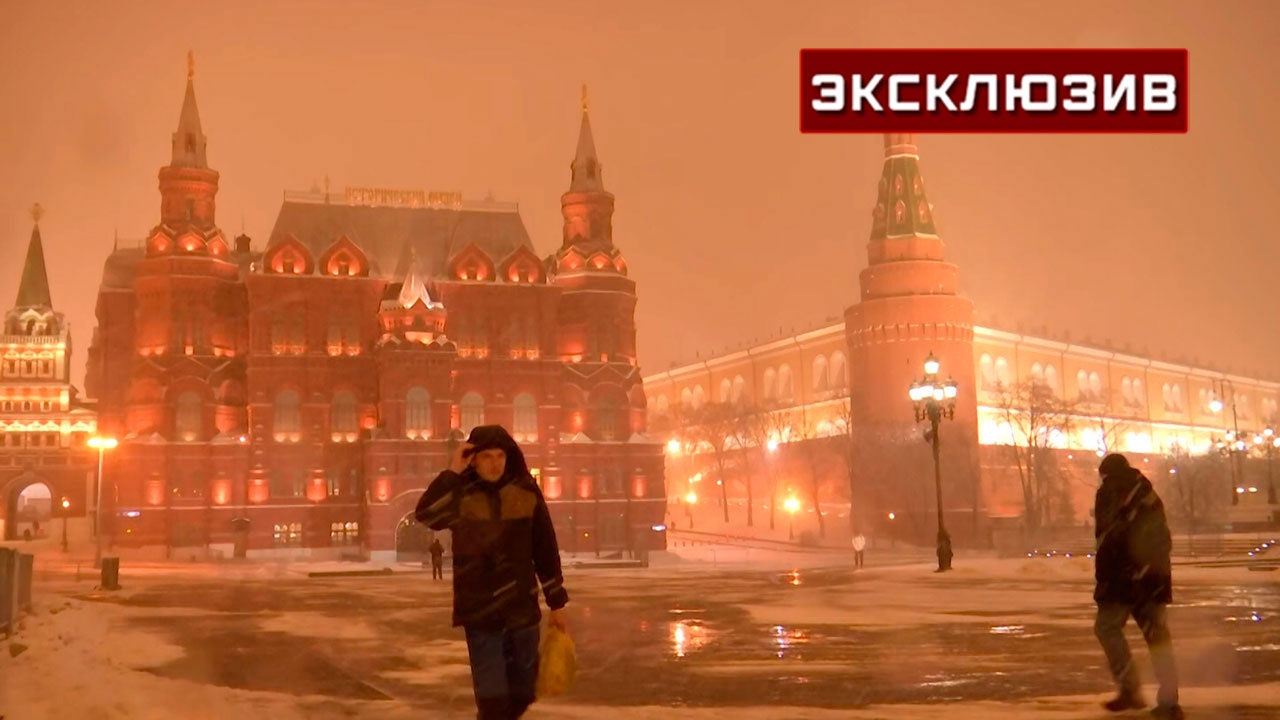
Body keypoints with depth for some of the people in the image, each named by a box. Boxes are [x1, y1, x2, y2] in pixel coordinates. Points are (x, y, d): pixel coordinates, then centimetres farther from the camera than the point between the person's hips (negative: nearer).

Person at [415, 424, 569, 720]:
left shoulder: (526, 492, 0)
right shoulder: (460, 495, -6)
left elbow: (546, 549, 6)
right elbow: (425, 515, -27)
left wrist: (556, 602, 8)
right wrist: (451, 472, -26)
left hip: (522, 610, 3)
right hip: (480, 613, -3)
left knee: (522, 694, 14)